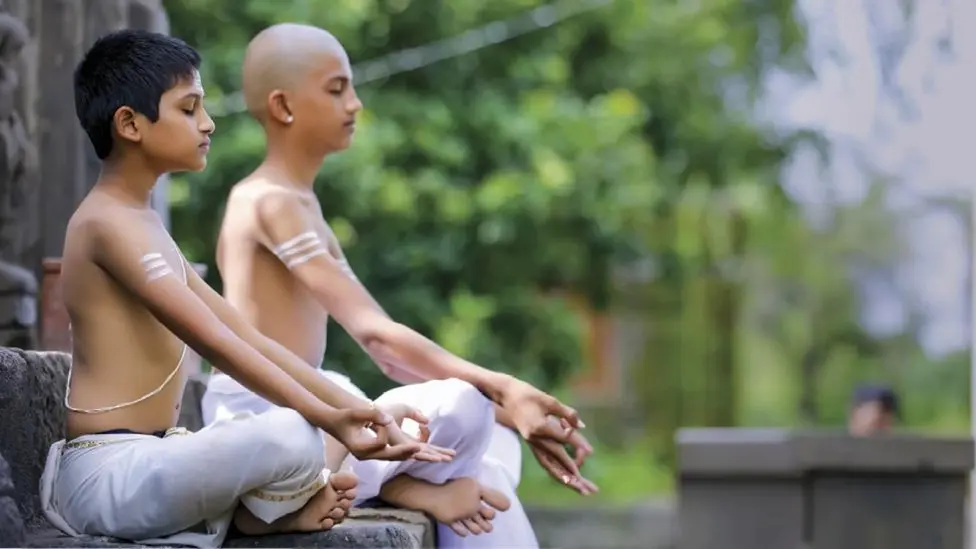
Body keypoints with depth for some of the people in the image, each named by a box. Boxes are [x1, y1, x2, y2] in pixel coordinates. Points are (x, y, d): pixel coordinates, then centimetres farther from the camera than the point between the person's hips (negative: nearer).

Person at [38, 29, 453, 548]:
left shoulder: (141, 226, 19)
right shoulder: (108, 223, -14)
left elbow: (245, 337, 13)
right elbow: (215, 342, -23)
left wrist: (355, 409, 3)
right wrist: (328, 418, -26)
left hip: (143, 465, 10)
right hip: (110, 472, -10)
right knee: (292, 436, -30)